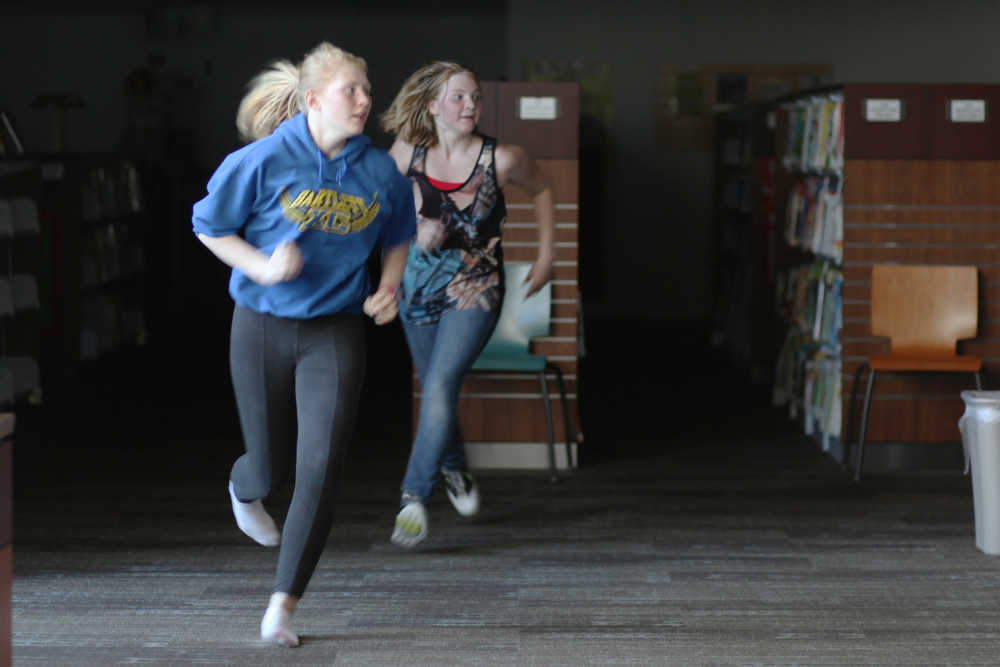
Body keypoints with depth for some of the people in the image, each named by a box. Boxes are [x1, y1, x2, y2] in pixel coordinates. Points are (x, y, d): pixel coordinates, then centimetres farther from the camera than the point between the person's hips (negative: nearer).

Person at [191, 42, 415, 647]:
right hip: (262, 326, -1)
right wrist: (261, 267, -16)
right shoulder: (266, 160, -13)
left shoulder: (380, 171, -4)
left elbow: (397, 238, 15)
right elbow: (209, 225, -2)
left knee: (322, 468, -11)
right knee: (272, 463, 11)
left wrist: (389, 289, -3)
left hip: (336, 331, 1)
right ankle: (244, 489, 53)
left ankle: (283, 606, 0)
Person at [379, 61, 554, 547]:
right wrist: (415, 230, -11)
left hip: (475, 291, -3)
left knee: (441, 385, -19)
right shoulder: (407, 153, -7)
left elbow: (542, 190, 7)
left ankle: (414, 497, -17)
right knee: (435, 391, 16)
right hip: (419, 287, 3)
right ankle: (455, 470, 43)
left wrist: (546, 256, 6)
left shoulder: (501, 159, -13)